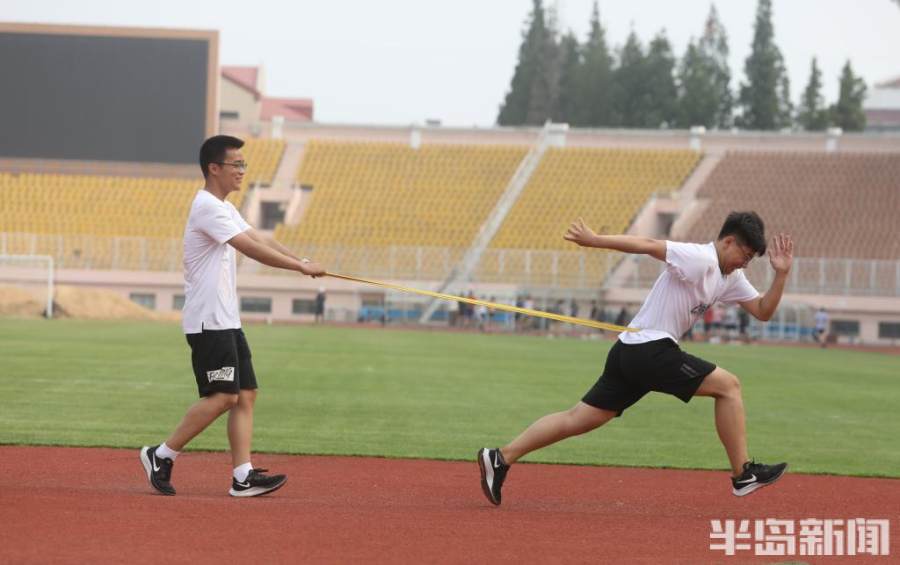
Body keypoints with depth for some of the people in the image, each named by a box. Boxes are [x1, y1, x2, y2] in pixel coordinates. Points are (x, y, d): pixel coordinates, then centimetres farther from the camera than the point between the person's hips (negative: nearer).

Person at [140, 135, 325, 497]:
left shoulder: (224, 209, 19)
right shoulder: (208, 207, -14)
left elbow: (261, 240, 14)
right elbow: (252, 249, -20)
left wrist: (301, 262, 0)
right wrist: (300, 267, -18)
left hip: (226, 320, 10)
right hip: (208, 321, -10)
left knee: (246, 394, 4)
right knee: (224, 396, -13)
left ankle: (243, 477, 2)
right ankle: (162, 456, -3)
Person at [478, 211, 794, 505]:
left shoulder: (731, 278, 18)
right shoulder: (699, 259, -13)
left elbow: (763, 311, 19)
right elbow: (648, 245, -19)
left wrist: (781, 274, 5)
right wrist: (594, 241, -25)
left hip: (630, 354, 10)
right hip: (650, 348, -10)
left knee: (579, 419, 6)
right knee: (728, 385, -6)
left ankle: (501, 458, 4)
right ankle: (743, 475, -3)